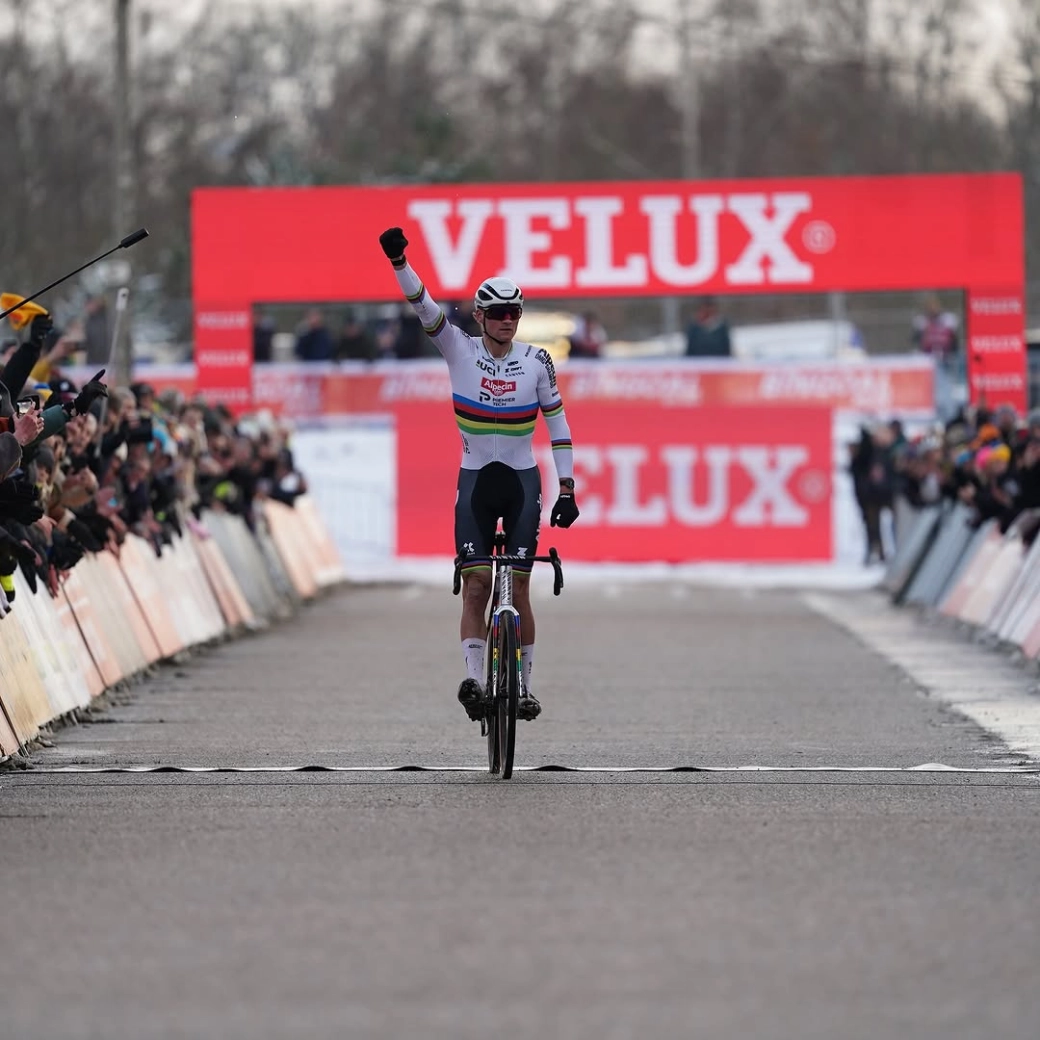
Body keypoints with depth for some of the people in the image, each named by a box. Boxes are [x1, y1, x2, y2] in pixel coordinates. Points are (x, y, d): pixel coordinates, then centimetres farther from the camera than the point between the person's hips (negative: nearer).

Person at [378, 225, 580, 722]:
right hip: (475, 478, 0)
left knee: (518, 589, -2)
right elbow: (424, 307, -18)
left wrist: (567, 489, -2)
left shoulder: (537, 361, -4)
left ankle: (523, 682, 7)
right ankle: (473, 677, -13)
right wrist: (398, 261, -34)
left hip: (522, 480, 0)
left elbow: (557, 421, 2)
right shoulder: (459, 350, -4)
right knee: (475, 586, -9)